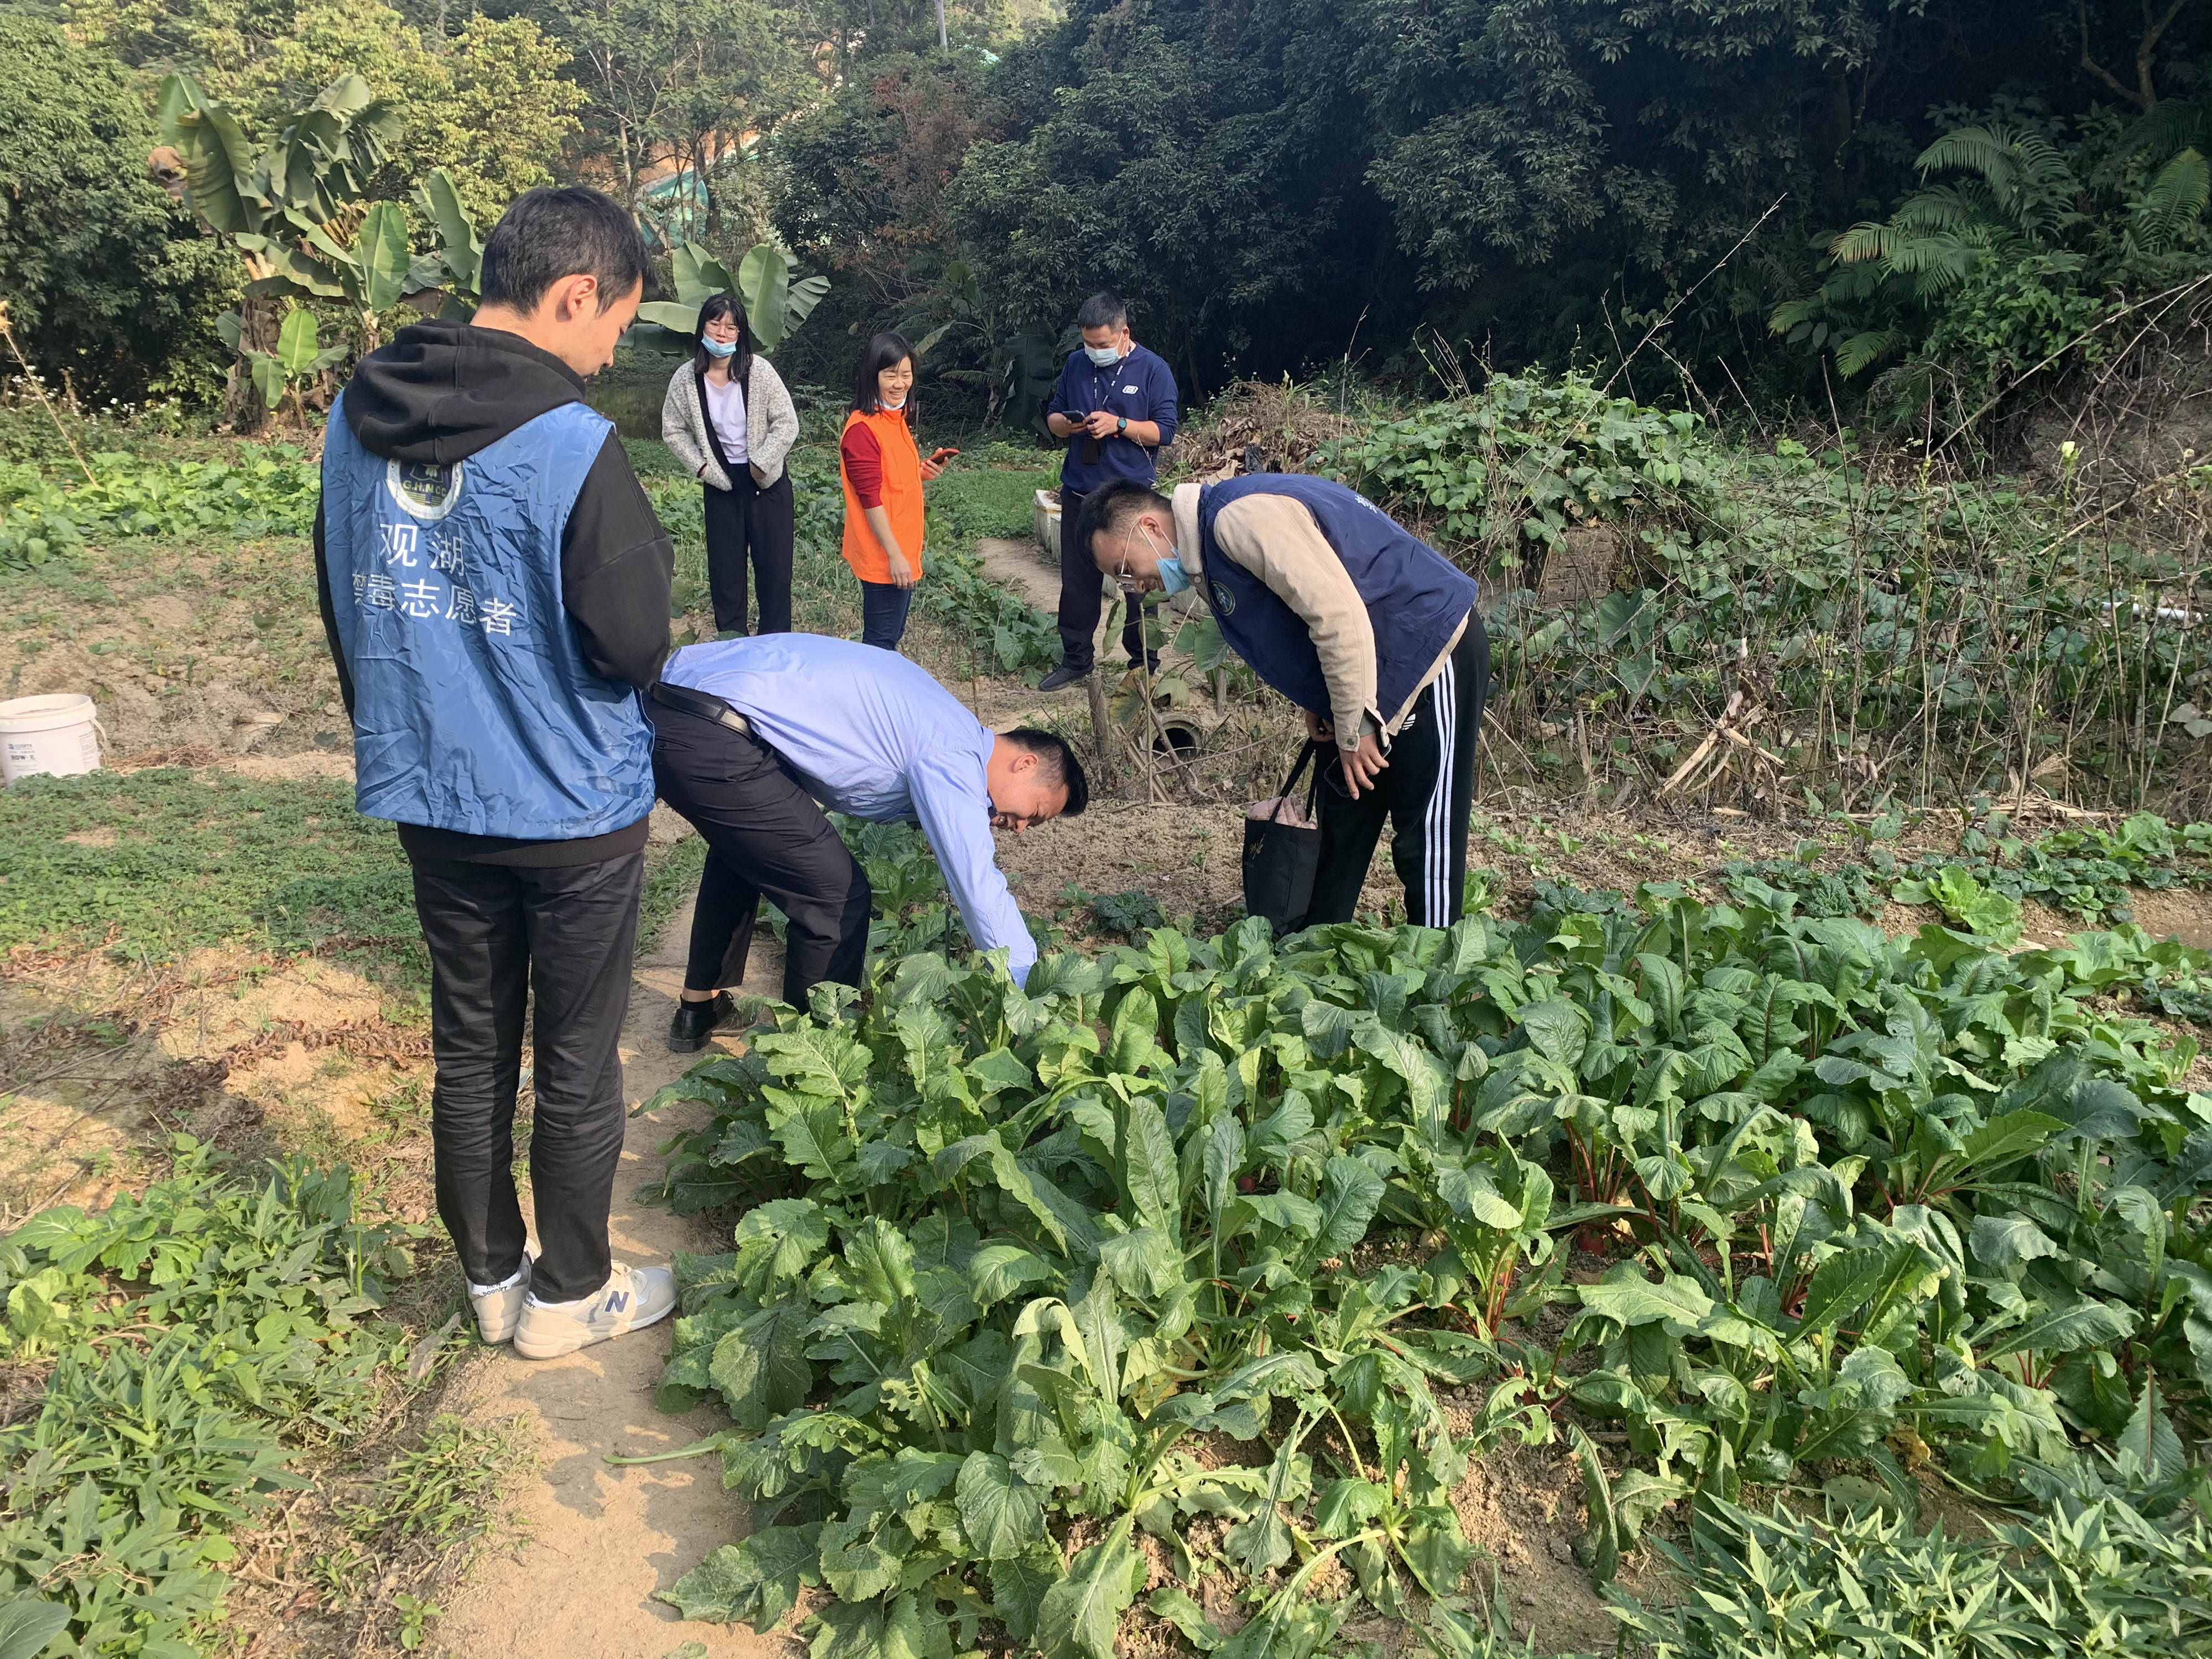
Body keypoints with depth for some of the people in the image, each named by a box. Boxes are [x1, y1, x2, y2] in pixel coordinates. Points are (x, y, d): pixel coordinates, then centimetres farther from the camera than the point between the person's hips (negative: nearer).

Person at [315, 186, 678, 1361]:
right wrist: (646, 555, 3)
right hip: (573, 811, -6)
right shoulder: (571, 446, -22)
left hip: (428, 801, 6)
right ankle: (567, 1298, 27)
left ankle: (490, 1279, 34)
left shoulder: (357, 420, 1)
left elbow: (341, 608, 11)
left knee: (470, 1049, 18)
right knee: (578, 1065, 11)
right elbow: (635, 646, -18)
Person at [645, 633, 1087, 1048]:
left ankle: (700, 1009, 46)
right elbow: (979, 889, -11)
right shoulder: (953, 760, -7)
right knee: (836, 893, 0)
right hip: (712, 742, -10)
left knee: (742, 848, 35)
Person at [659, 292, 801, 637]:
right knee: (724, 569, 8)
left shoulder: (759, 370, -13)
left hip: (767, 483, -2)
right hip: (721, 485, 2)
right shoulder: (686, 379, -6)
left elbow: (787, 423, -11)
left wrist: (761, 463, -13)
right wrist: (700, 466, -4)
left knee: (774, 566, 4)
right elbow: (673, 431, 5)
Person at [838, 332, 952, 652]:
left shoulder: (897, 419, 10)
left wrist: (923, 472, 1)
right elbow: (871, 499, -20)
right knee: (881, 641, -1)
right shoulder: (862, 428, -19)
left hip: (904, 548, 9)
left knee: (893, 634, 18)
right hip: (883, 556, -9)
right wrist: (894, 555, -20)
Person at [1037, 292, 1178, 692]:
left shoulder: (1153, 370, -5)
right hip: (1079, 493, 4)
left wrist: (1119, 424, -21)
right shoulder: (1075, 365, 8)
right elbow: (1053, 415, 14)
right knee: (1076, 582, 8)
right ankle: (1076, 660, 20)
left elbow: (1164, 430, -8)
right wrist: (1065, 424, -10)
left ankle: (1144, 661, 15)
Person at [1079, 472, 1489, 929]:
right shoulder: (1209, 552, 8)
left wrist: (1353, 728, -20)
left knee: (1425, 840, -3)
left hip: (1433, 648, -10)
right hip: (1381, 673, 10)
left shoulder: (1239, 517, -24)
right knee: (1341, 828, 17)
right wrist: (1316, 704, 5)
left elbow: (1338, 615, -29)